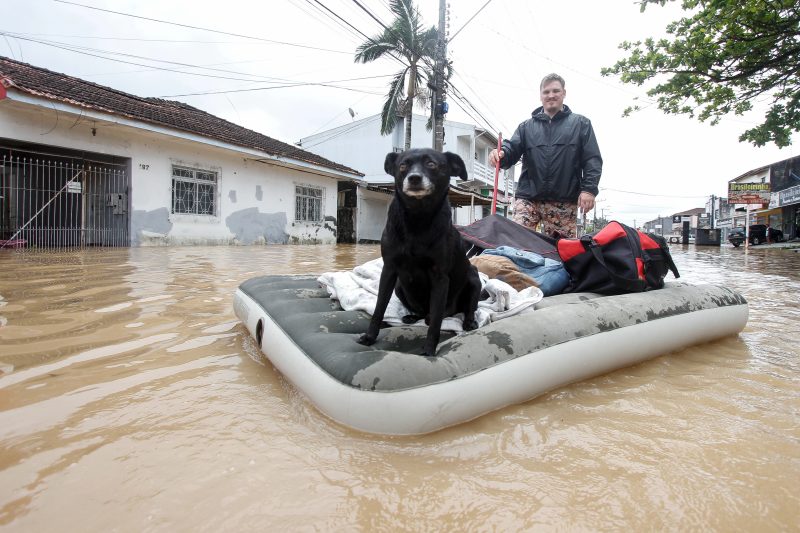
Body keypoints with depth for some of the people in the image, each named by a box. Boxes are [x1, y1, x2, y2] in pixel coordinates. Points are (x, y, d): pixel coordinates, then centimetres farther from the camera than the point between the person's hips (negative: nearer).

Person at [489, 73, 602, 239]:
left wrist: (589, 189, -8)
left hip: (564, 203, 0)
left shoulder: (580, 123, 15)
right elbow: (512, 150, 6)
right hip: (528, 198, 1)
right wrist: (501, 153, -19)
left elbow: (593, 160, 7)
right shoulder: (526, 126, 19)